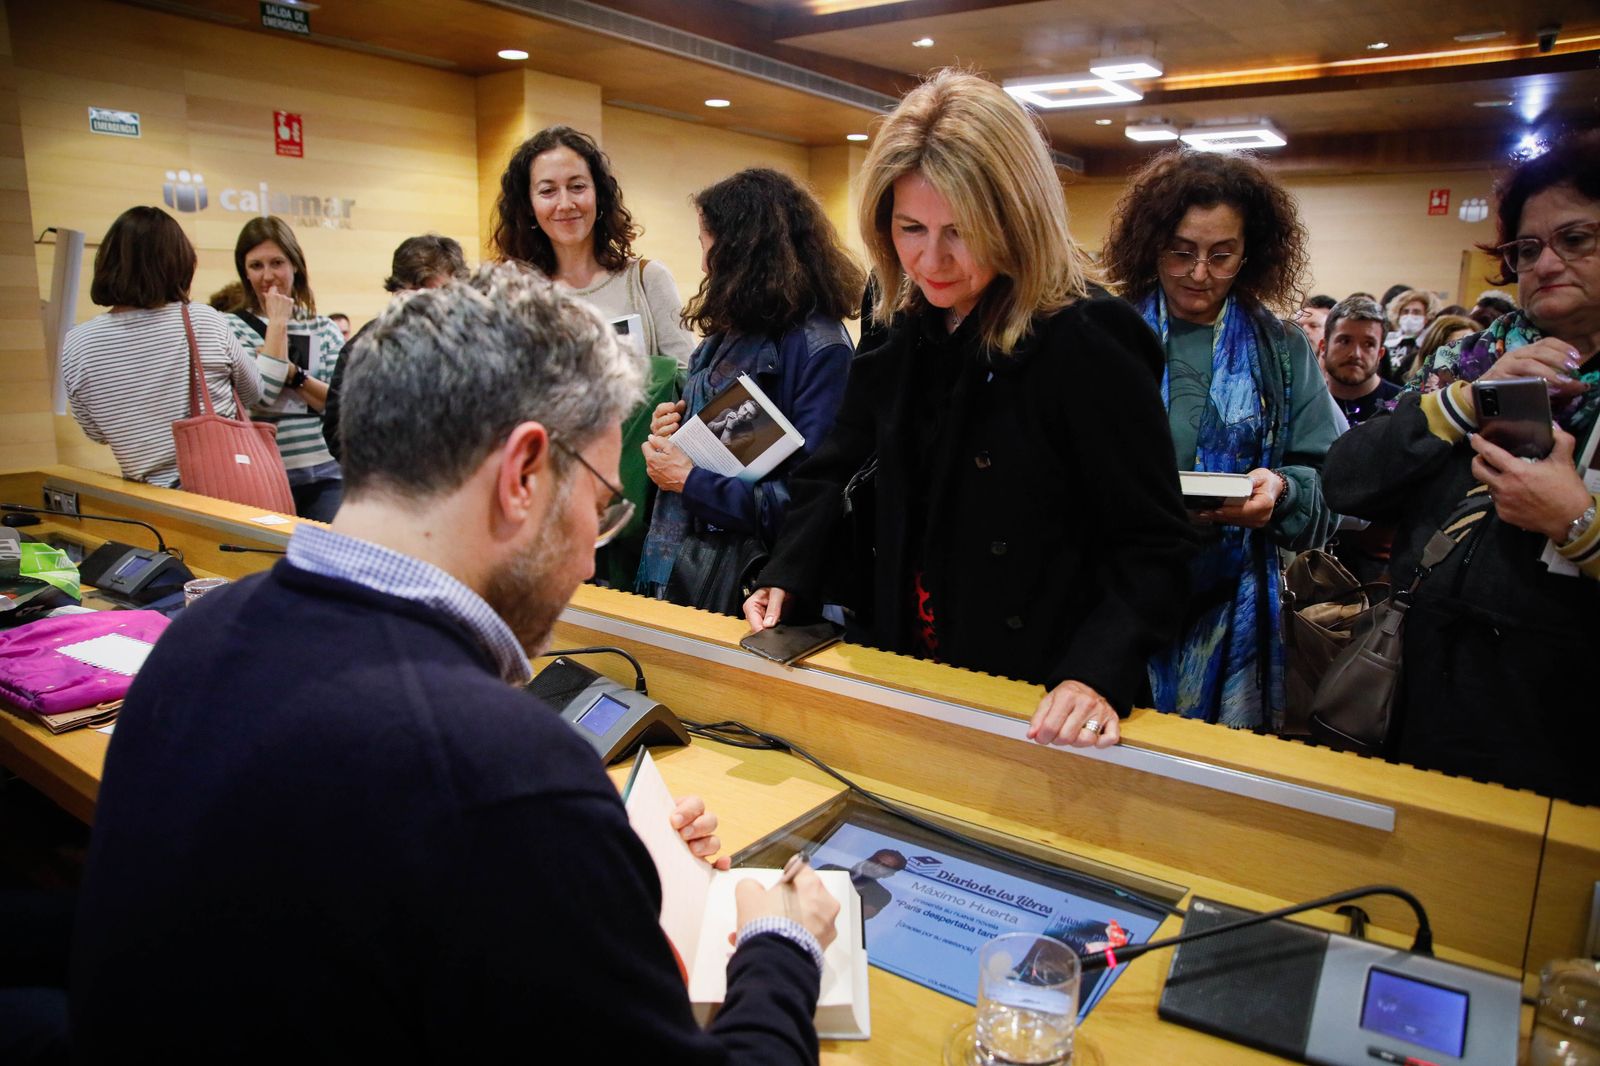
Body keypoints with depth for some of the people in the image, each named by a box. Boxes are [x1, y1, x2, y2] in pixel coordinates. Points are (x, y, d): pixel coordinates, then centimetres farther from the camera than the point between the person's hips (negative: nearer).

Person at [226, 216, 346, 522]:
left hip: (325, 474, 2)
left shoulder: (325, 329, 9)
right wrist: (278, 324, -8)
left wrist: (293, 373, -14)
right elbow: (258, 396, -15)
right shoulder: (232, 327, 1)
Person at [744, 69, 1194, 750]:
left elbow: (1151, 547, -17)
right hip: (906, 669, 6)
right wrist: (787, 577, -3)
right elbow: (837, 471, 10)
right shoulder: (901, 331, 0)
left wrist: (1097, 675, -31)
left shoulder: (1089, 343, -19)